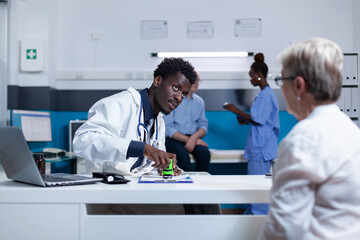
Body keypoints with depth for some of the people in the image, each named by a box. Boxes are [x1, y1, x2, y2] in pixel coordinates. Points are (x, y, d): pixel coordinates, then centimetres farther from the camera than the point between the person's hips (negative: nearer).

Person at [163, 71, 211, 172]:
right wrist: (188, 139, -15)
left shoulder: (199, 101, 13)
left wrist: (194, 137, -15)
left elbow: (203, 125, 7)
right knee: (183, 155, -34)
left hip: (193, 138, 4)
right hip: (174, 139, -4)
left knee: (205, 153, -27)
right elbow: (168, 128, -8)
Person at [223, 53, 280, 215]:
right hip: (258, 146, 11)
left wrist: (237, 111, -11)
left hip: (261, 147, -11)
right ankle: (251, 214, 25)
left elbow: (258, 119, -19)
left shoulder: (266, 95, -15)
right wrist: (245, 120, 11)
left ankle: (259, 215, 4)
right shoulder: (265, 94, 17)